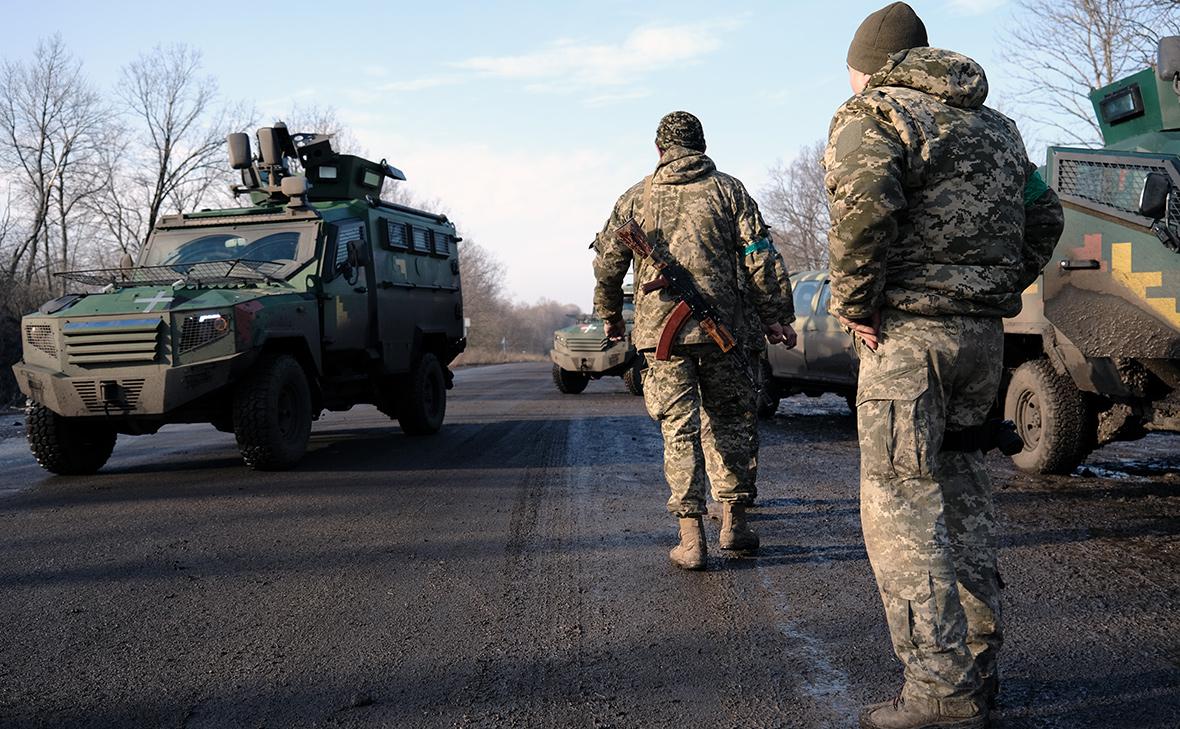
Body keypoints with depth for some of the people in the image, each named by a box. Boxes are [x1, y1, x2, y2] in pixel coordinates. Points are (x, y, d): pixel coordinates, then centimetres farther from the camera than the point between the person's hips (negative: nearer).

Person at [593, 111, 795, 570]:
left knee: (679, 428, 1)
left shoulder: (636, 198, 9)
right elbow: (759, 259, 1)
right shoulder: (728, 190, 7)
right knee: (730, 420, 13)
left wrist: (610, 316, 27)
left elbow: (607, 264, 12)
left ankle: (691, 538, -2)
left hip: (659, 328, 0)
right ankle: (733, 522, 15)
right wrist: (774, 317, 6)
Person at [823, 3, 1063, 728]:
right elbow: (1044, 217, 24)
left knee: (901, 505, -6)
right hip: (985, 333, 8)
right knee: (962, 490, 17)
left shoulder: (873, 113, -4)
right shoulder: (996, 126, 21)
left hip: (909, 333, -8)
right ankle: (978, 662, 23)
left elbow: (865, 205, -23)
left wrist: (854, 305, -14)